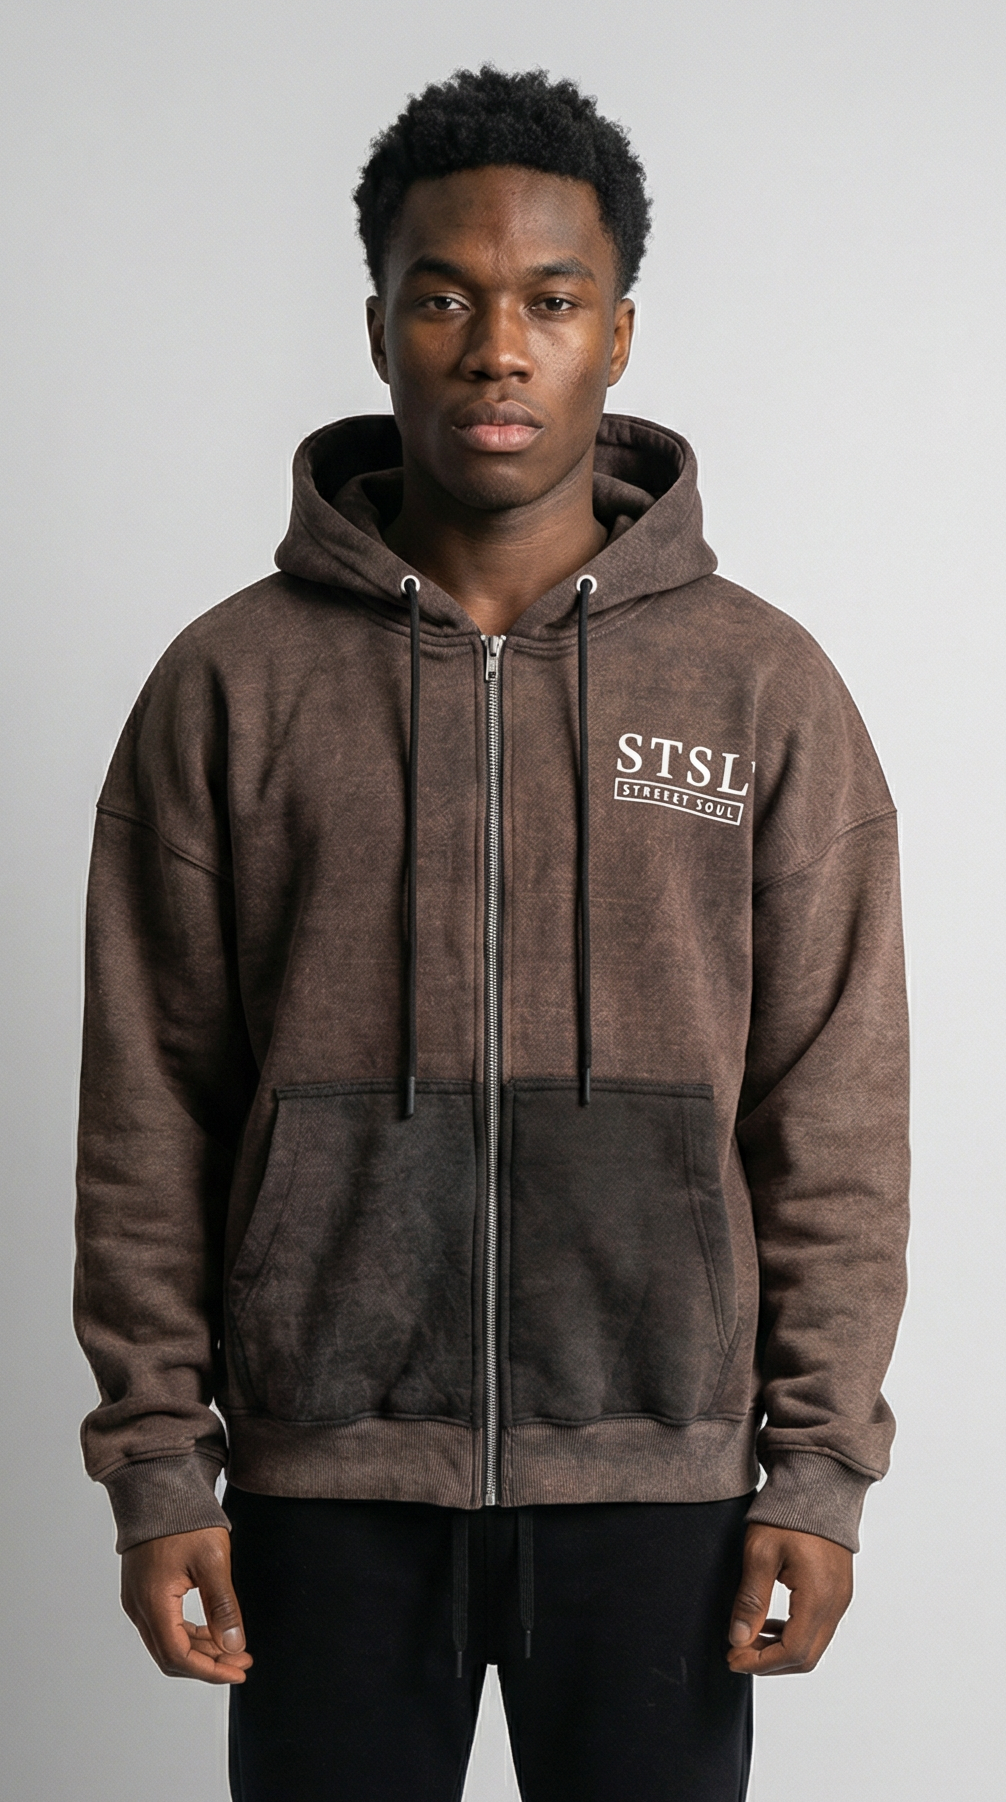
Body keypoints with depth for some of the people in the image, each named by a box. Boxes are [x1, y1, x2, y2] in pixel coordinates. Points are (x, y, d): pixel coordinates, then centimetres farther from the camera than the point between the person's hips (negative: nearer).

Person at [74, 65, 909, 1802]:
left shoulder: (764, 686, 1)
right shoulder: (230, 682, 1)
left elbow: (835, 1116, 1)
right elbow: (148, 1115, 1)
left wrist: (823, 1467, -2)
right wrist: (155, 1464, -2)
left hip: (660, 1477, 0)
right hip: (328, 1480, 0)